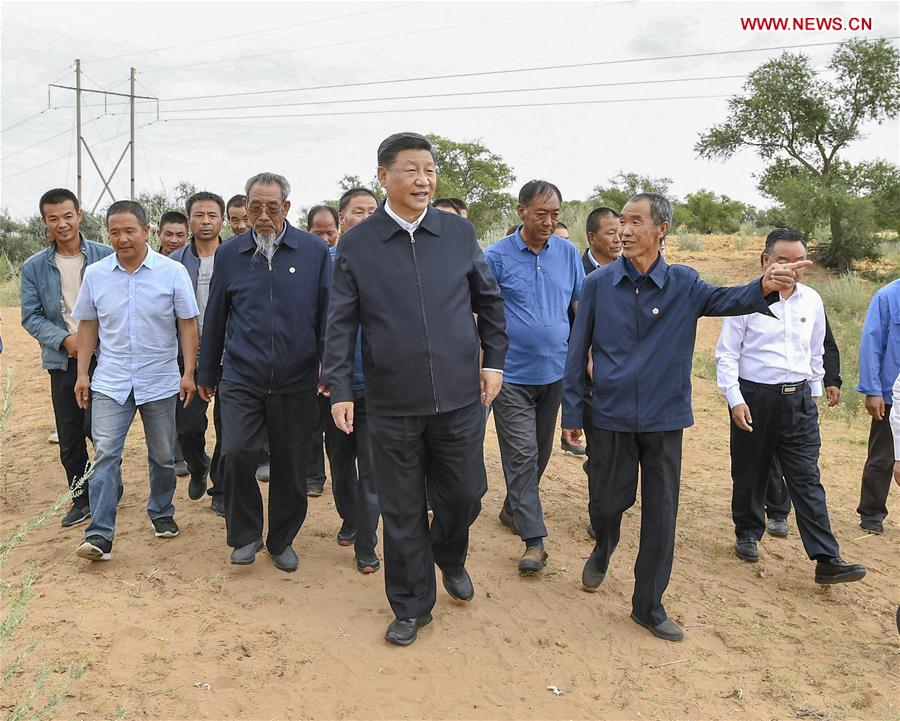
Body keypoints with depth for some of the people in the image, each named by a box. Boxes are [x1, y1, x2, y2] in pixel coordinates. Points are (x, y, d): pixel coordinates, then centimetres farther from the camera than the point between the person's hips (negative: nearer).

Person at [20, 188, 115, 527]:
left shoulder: (105, 256, -2)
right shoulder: (34, 267, 4)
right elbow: (31, 316, 3)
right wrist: (65, 339, -12)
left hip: (103, 356, -3)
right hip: (62, 360, 3)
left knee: (97, 427, -9)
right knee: (69, 437, 8)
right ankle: (81, 499, 24)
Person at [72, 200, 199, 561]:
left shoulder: (173, 272, -6)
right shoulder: (95, 274, 2)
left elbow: (188, 325, -3)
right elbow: (88, 326, 9)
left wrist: (188, 373, -8)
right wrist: (82, 374, 6)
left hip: (160, 382, -1)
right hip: (110, 382, 1)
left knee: (163, 456, 12)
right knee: (105, 454, -7)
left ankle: (161, 513, 33)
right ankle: (100, 535, -4)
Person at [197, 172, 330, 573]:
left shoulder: (314, 251, -1)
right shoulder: (229, 254, 5)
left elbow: (327, 314, 1)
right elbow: (214, 319, 12)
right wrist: (206, 375, 16)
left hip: (296, 381, 0)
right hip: (241, 378, 1)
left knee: (290, 465, 8)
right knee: (235, 454, -13)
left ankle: (282, 540, 29)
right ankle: (246, 535, 11)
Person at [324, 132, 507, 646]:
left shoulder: (460, 232, 2)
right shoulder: (356, 245, -2)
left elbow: (490, 300, 12)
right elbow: (342, 323, 0)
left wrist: (494, 360, 7)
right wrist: (340, 389, -5)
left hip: (460, 396, 2)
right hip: (392, 403, -1)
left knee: (465, 493, 12)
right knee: (402, 511, 9)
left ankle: (450, 557, 45)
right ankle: (412, 605, 29)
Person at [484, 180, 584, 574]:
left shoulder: (568, 253, 3)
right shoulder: (497, 256, -8)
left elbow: (581, 306, 10)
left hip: (554, 372, 5)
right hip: (512, 374, -4)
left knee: (540, 452, 15)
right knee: (521, 454, -5)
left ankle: (513, 509, 36)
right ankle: (533, 538, 0)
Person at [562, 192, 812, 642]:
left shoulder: (683, 284, -2)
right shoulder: (599, 284, -4)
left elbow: (726, 300, -19)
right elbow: (578, 352, 0)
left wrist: (764, 287, -41)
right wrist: (572, 412, 0)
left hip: (664, 419, 1)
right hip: (609, 417, 0)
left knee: (661, 514, 6)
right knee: (606, 502, 11)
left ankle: (648, 605, 23)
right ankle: (604, 548, 47)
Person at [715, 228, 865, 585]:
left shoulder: (812, 301, 6)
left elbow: (816, 352, 18)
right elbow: (726, 354, -7)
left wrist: (815, 391, 20)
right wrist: (735, 399, -12)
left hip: (798, 399, 3)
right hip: (754, 397, -3)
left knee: (807, 479, 1)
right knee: (749, 473, 11)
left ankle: (827, 560, 1)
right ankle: (748, 534, 32)